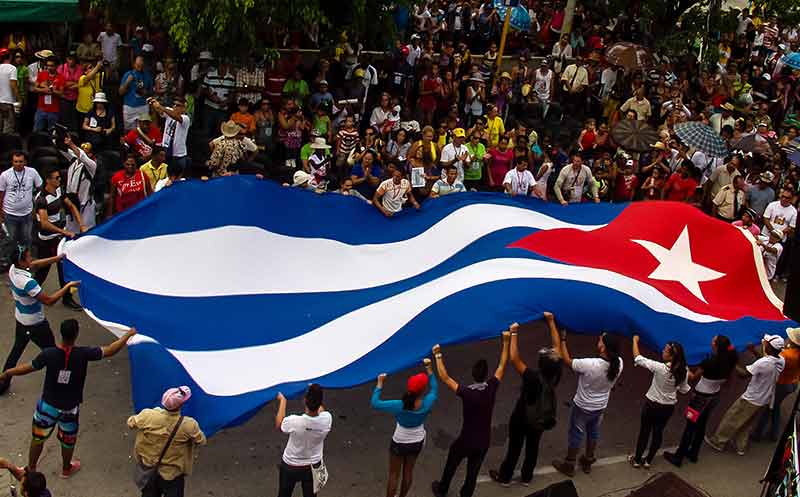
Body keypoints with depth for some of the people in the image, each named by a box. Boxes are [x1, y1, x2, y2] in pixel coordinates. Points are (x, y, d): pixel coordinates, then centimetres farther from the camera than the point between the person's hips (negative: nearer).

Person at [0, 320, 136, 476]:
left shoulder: (49, 354, -22)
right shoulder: (83, 354, -24)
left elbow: (28, 368, -9)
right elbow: (110, 351, -15)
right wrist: (128, 335, -1)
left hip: (48, 404, 0)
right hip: (70, 408, 0)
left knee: (38, 437, 22)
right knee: (68, 439, 23)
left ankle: (31, 469, 38)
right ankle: (66, 469, 45)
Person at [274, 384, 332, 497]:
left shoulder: (295, 421, -34)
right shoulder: (327, 419, -26)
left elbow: (279, 425, -9)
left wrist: (282, 401, 1)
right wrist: (316, 395, 16)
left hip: (290, 466, -2)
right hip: (313, 466, 2)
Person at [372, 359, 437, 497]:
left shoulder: (400, 406, -34)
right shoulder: (427, 404, -28)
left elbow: (375, 403, -26)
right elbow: (434, 389, -6)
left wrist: (380, 383, -17)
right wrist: (429, 368, -2)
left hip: (399, 443, -3)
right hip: (417, 442, 3)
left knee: (394, 474, 17)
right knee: (408, 471, 25)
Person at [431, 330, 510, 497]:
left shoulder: (466, 392, -27)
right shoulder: (492, 387, -20)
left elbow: (445, 378, -21)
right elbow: (502, 364, -10)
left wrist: (438, 356, -14)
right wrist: (507, 341, -5)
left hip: (466, 440, -2)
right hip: (483, 441, 2)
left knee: (451, 464, 24)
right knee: (473, 471, 20)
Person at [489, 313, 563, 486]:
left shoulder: (533, 378, -39)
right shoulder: (556, 374, -25)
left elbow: (514, 359, -42)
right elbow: (557, 345, -15)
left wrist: (514, 333, -38)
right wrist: (551, 321, -10)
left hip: (522, 418, -4)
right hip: (541, 419, 4)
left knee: (514, 448, 17)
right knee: (533, 448, 24)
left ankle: (504, 477, 37)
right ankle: (527, 477, 43)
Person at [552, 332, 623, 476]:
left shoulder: (589, 364, -38)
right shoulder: (619, 363, -23)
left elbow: (567, 361, -21)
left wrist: (562, 340, -11)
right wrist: (606, 338, -3)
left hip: (582, 406, -5)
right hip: (601, 406, 5)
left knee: (576, 434, 16)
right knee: (594, 432, 26)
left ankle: (568, 465, 34)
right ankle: (587, 462, 46)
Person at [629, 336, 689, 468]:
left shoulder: (660, 368, -30)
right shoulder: (684, 371, -16)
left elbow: (638, 358, -21)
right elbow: (684, 390, -1)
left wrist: (635, 341, -8)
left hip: (652, 405, -4)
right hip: (669, 407, 4)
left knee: (644, 431, 15)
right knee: (658, 432, 20)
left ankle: (637, 460, 30)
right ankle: (648, 460, 33)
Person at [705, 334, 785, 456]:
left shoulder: (763, 363, -33)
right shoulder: (781, 361, -10)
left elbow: (744, 374, -24)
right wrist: (754, 351, 0)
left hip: (751, 399, -7)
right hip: (765, 400, 7)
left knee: (731, 420, 12)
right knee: (747, 423, 25)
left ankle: (718, 442, 25)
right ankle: (741, 447, 36)